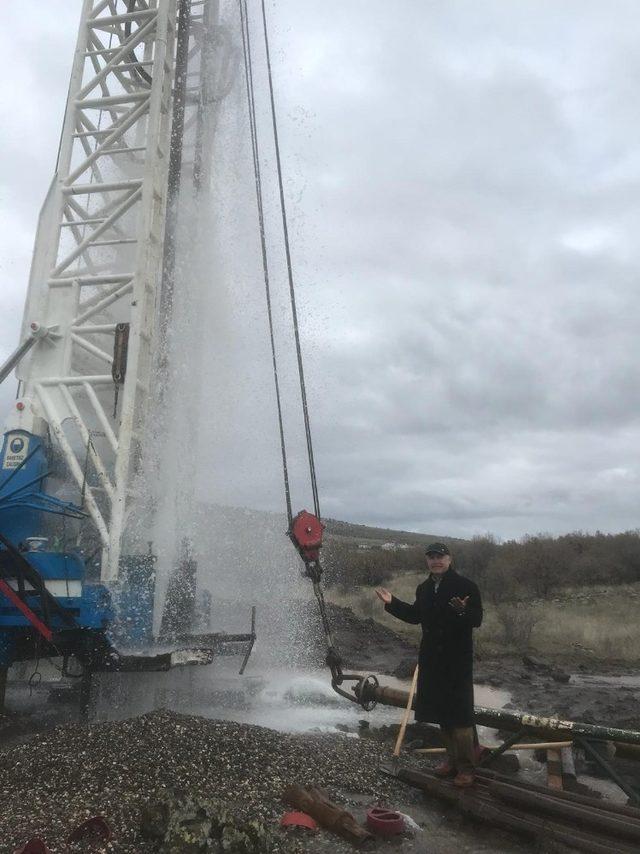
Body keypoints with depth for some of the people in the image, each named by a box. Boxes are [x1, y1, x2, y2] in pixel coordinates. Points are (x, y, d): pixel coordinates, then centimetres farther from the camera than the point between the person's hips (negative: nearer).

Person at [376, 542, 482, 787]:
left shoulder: (465, 586, -12)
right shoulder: (424, 588, 9)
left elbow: (477, 620, -16)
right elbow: (415, 615, 20)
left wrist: (463, 611, -36)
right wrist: (392, 603, 12)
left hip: (457, 659, -7)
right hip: (431, 657, 7)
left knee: (459, 712, -3)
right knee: (440, 710, 15)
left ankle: (466, 767, 12)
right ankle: (452, 759, 31)